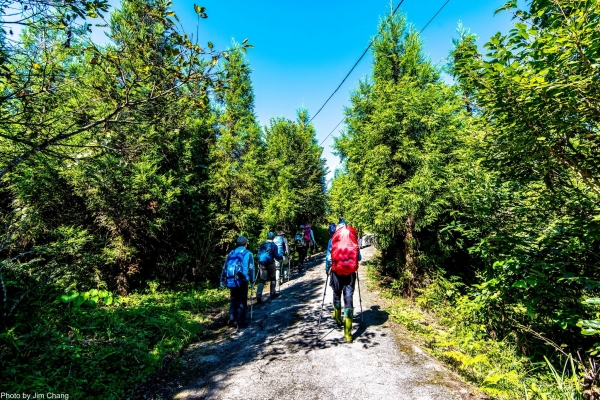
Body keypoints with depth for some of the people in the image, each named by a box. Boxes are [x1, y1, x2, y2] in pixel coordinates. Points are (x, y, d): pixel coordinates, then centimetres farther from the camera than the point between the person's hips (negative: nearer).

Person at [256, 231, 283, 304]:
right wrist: (282, 257, 12)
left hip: (262, 264, 3)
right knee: (273, 278, 19)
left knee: (262, 280, 2)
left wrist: (259, 263, 18)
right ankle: (272, 293, 27)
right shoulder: (274, 245, -5)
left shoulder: (262, 244, 6)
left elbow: (259, 254, 9)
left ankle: (258, 296, -11)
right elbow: (276, 256, -6)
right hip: (270, 264, -3)